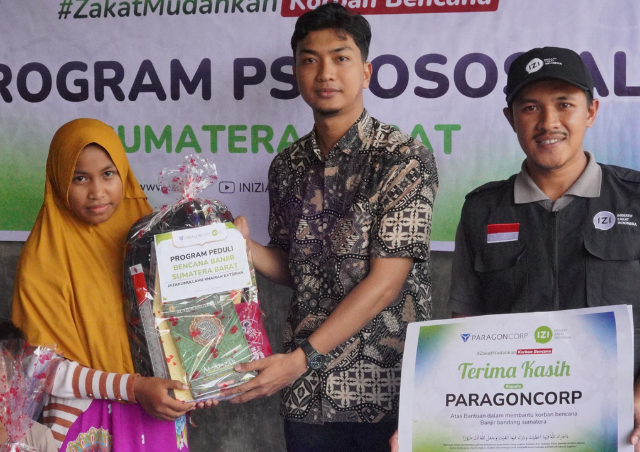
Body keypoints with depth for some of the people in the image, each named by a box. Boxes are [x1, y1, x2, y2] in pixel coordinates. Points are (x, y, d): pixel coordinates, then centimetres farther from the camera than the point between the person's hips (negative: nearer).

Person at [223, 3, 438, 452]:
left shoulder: (405, 158, -10)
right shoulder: (287, 166, 6)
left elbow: (385, 282, -14)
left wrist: (302, 358, -17)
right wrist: (244, 245, -7)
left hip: (389, 390, -4)